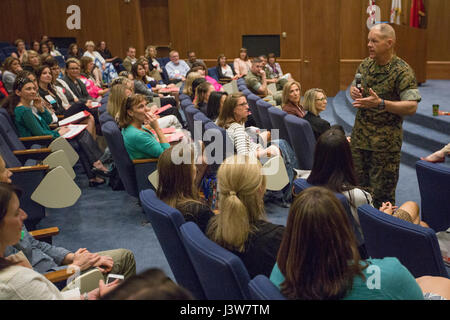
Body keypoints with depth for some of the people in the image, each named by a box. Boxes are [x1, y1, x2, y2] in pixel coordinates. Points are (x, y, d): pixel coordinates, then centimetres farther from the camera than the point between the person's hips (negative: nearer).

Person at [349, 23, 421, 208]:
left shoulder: (402, 71, -12)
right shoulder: (365, 65, 8)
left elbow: (412, 107, -18)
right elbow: (353, 87, 23)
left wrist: (381, 104, -28)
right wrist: (353, 92, -1)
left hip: (385, 144, -6)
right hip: (359, 138, 6)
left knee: (382, 193, 2)